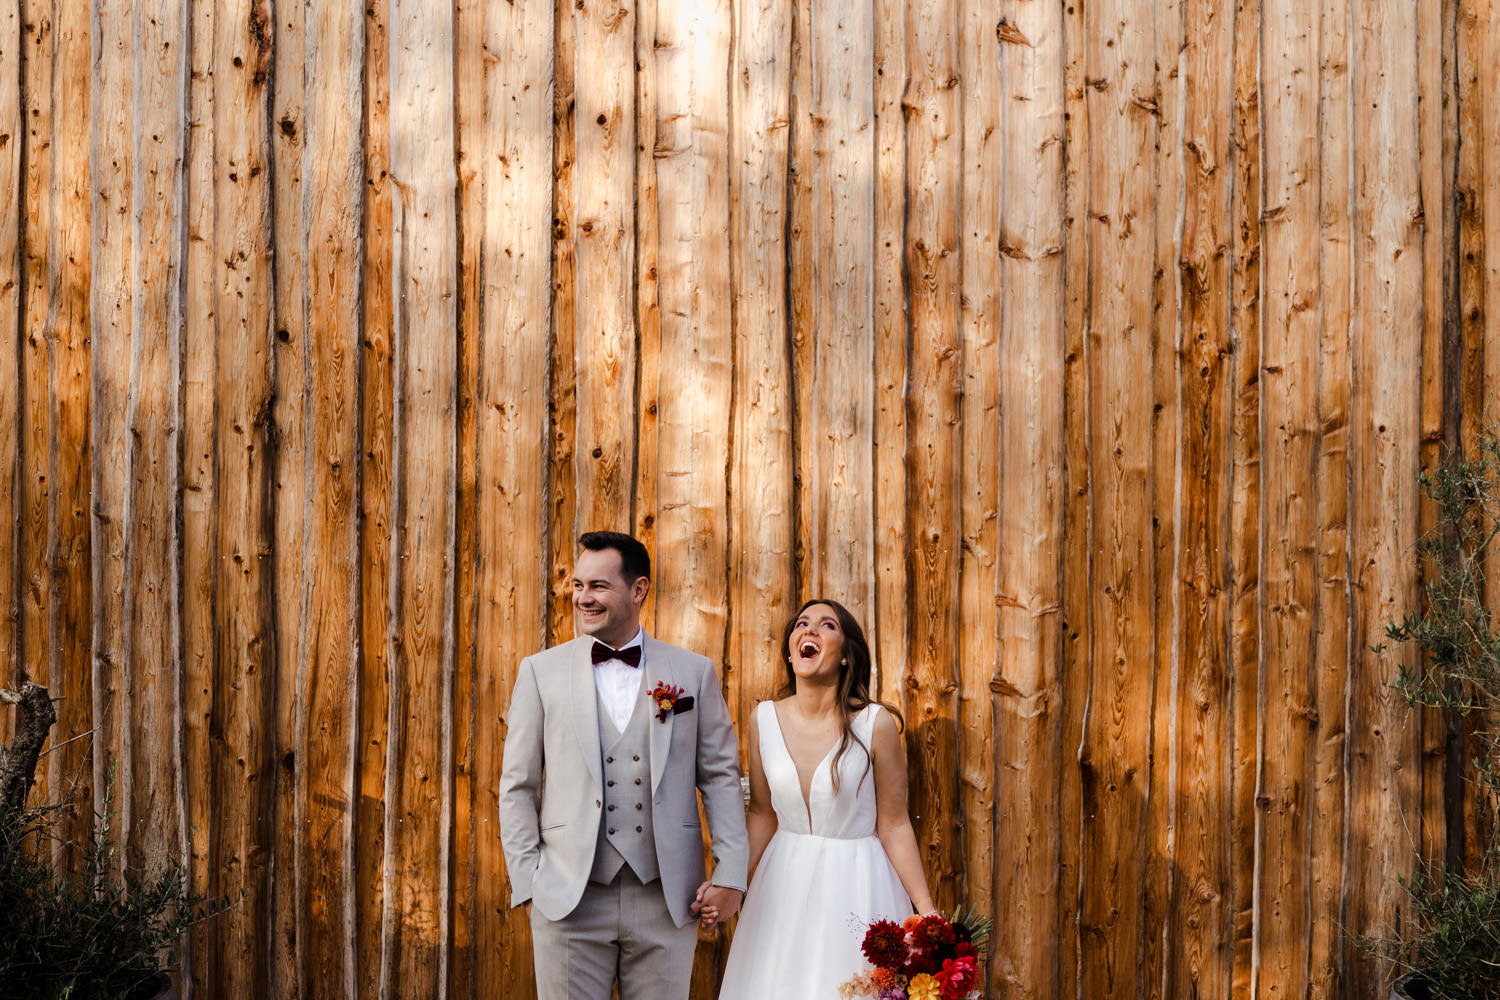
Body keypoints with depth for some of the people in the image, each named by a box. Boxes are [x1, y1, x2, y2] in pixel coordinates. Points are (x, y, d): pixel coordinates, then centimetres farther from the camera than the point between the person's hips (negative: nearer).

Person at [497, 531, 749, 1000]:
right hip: (568, 903, 0)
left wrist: (730, 875, 0)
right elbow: (517, 786, 5)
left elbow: (721, 777, 7)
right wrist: (527, 883, -1)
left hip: (666, 902, 1)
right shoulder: (541, 672, 4)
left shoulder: (695, 673, 6)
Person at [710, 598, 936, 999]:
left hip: (856, 887, -3)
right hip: (784, 886, 3)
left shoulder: (875, 724, -13)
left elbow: (894, 825, -7)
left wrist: (928, 911, -11)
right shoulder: (765, 718, -3)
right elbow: (762, 814, 8)